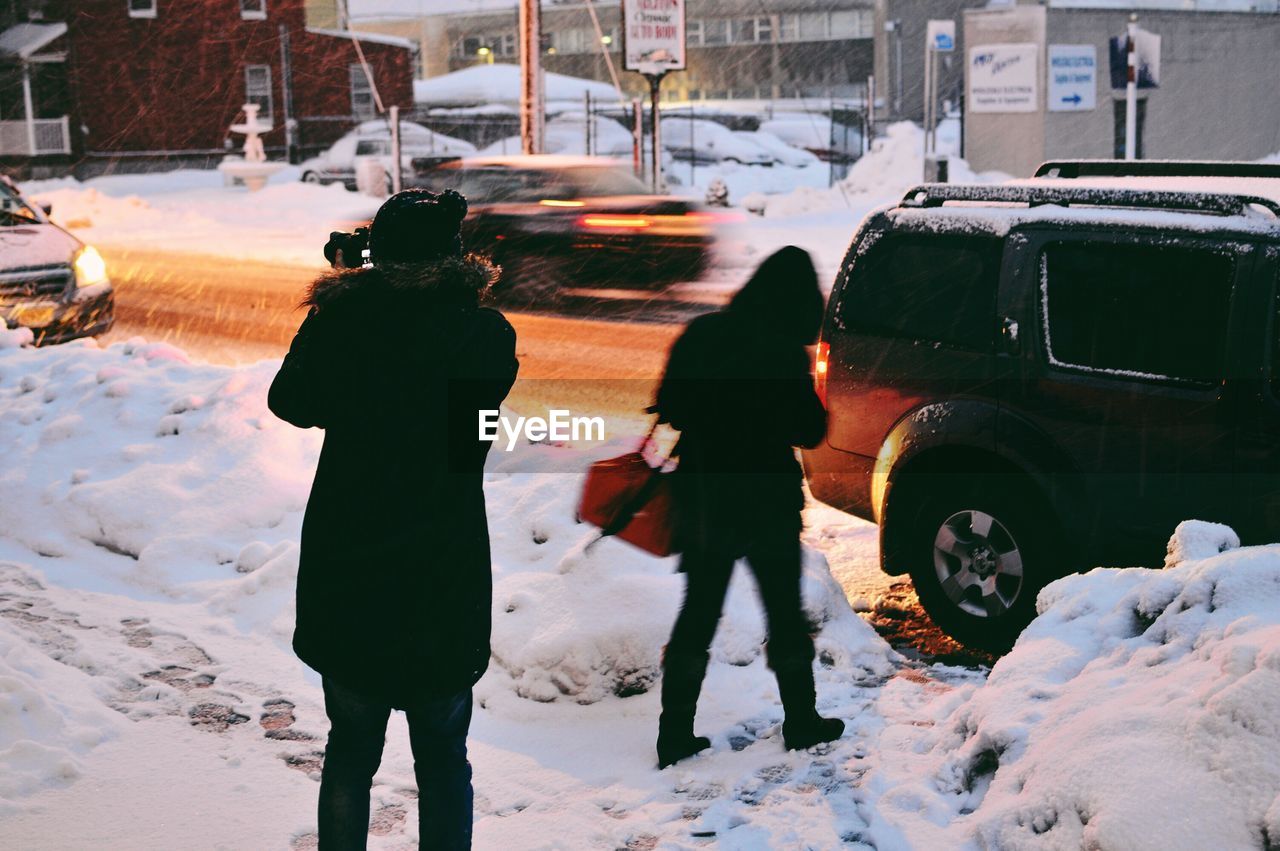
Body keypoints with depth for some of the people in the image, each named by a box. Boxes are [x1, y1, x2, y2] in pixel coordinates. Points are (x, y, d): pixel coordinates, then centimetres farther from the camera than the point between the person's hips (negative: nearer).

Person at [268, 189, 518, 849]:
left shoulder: (339, 323, -11)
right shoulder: (486, 335, -13)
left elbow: (291, 403, 6)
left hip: (344, 580, 1)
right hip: (446, 587, -1)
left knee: (350, 749, 18)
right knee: (443, 757, 16)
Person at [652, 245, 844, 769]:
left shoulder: (700, 335, 0)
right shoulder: (783, 351, -15)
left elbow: (669, 409, 6)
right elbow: (809, 431, -10)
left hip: (702, 497, 4)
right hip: (766, 499, -4)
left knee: (697, 613, 11)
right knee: (785, 613, 13)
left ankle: (675, 734, 10)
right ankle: (800, 722, 24)